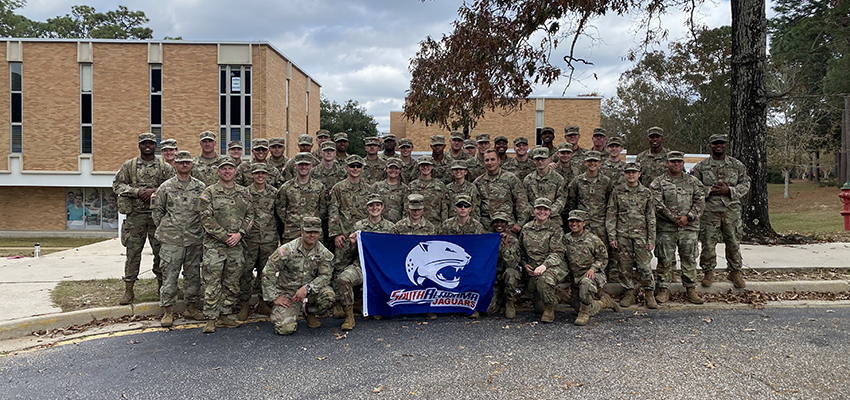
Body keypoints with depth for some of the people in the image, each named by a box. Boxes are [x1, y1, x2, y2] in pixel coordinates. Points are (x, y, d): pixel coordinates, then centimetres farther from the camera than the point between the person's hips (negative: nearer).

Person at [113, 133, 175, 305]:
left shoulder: (165, 168, 6)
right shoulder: (129, 165, 8)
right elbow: (117, 185, 3)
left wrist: (154, 191, -15)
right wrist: (137, 191, -11)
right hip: (135, 214, 0)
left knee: (161, 251, 4)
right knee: (133, 252, 2)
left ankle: (161, 285, 19)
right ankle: (128, 290, 10)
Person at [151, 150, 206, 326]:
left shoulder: (200, 187, 7)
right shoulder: (166, 187, 3)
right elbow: (156, 210, 10)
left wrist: (202, 229, 7)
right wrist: (164, 228, 6)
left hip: (195, 239, 2)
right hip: (172, 240, -2)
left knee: (193, 273, 9)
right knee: (169, 274, -2)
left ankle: (191, 306, 20)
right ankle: (167, 310, 5)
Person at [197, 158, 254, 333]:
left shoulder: (244, 192, 11)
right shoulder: (209, 192, -1)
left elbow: (249, 215, 9)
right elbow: (206, 218, -7)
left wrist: (239, 234, -7)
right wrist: (224, 236, -13)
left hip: (237, 246, 4)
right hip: (214, 245, -4)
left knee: (232, 284, 9)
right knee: (212, 283, -4)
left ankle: (223, 316, 20)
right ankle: (211, 319, 5)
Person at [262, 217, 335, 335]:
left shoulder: (324, 253, -4)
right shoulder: (287, 250, -15)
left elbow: (325, 276, -8)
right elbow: (268, 273, -11)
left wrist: (307, 288, -25)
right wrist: (274, 297, -13)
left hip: (310, 292, 3)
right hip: (287, 293, -3)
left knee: (329, 295, -28)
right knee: (286, 328, -22)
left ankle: (310, 313, 6)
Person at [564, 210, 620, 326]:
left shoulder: (593, 239, -6)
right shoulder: (566, 239, 5)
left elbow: (603, 258, 1)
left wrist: (593, 268, -18)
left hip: (593, 274, -5)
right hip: (575, 277, 5)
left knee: (585, 283, -41)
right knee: (577, 307, 3)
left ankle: (584, 313, -23)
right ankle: (603, 301, 30)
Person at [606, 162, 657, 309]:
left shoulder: (646, 192, 5)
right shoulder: (617, 191, 4)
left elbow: (651, 218, 7)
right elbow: (611, 215, 4)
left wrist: (651, 239, 2)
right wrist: (612, 236, -2)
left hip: (641, 233, 0)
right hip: (623, 234, 1)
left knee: (645, 264, -3)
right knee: (625, 265, 5)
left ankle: (649, 294, 11)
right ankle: (629, 293, 17)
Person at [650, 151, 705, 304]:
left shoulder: (693, 181, 11)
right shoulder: (658, 182, 2)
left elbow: (700, 202, 4)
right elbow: (658, 204, -7)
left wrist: (688, 217, -10)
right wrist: (675, 219, -12)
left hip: (689, 227, 2)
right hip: (666, 228, -2)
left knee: (689, 259, 6)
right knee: (665, 260, 0)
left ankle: (690, 289, 17)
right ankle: (664, 289, 10)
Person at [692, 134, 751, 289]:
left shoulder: (737, 165, 8)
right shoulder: (701, 166, 4)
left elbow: (745, 185, 7)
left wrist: (729, 190, -10)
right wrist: (710, 190, -13)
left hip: (731, 209, 1)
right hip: (709, 210, -1)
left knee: (734, 242, 6)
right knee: (708, 242, 1)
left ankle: (734, 272, 21)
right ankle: (708, 272, 15)